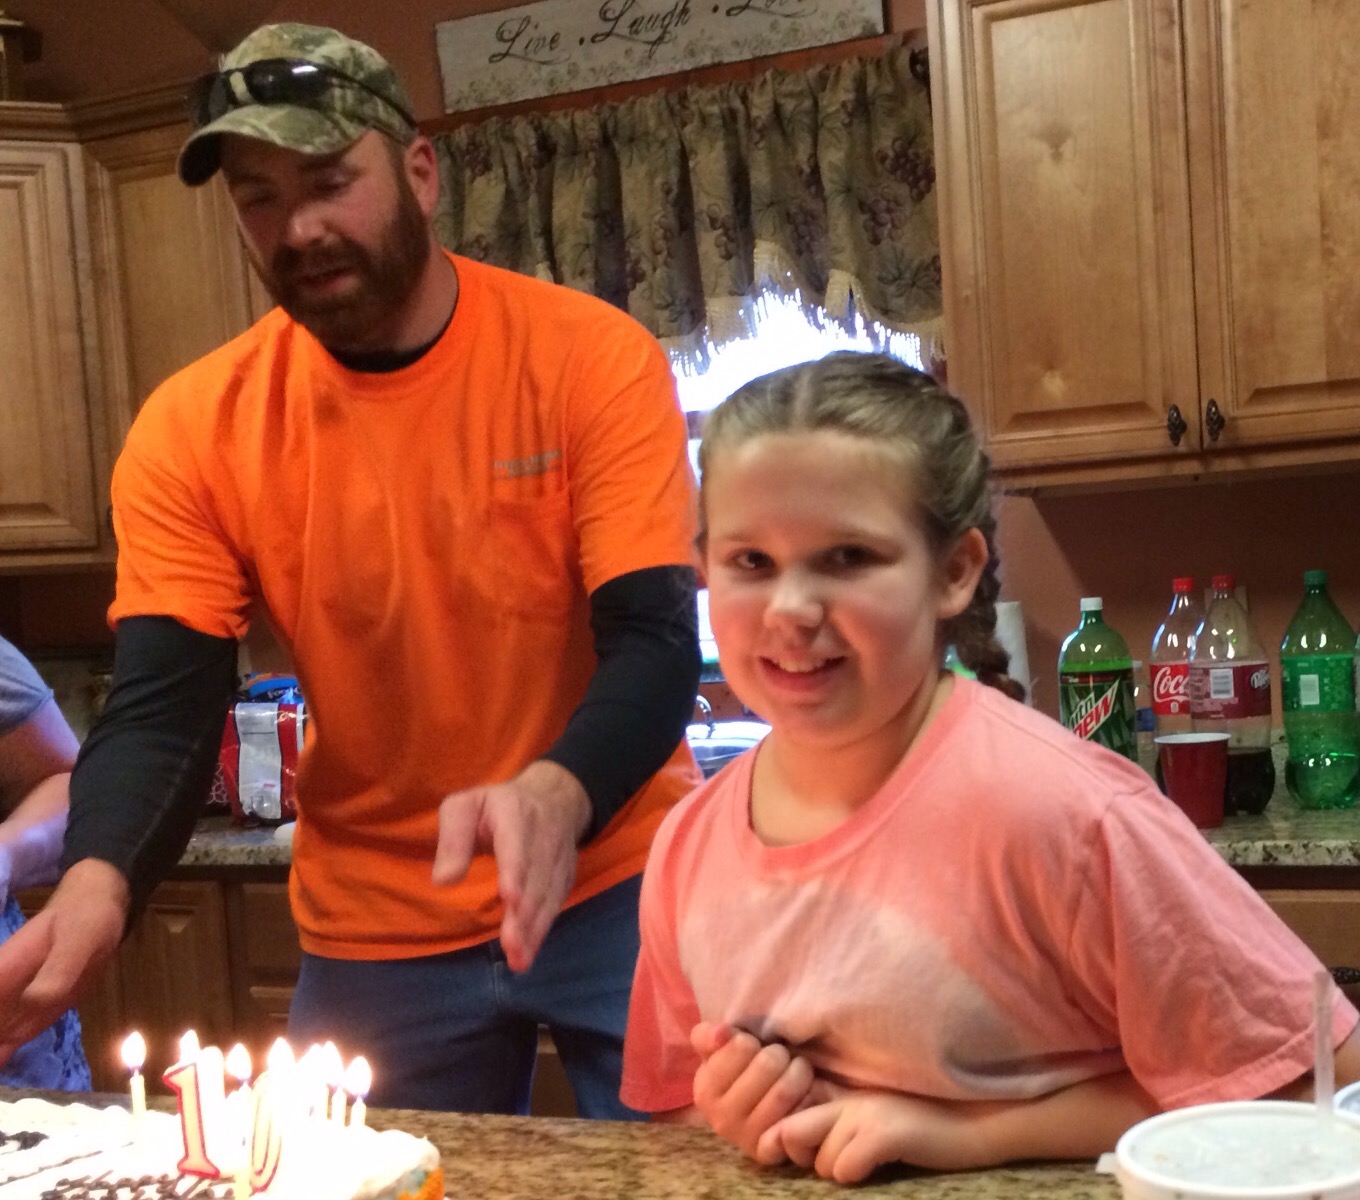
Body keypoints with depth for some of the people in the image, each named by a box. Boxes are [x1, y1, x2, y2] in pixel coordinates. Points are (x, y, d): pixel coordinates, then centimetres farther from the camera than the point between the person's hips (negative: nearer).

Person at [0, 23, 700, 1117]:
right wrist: (97, 884, -31)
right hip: (376, 937, 2)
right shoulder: (193, 430, -7)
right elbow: (161, 713, -10)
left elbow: (653, 646, -17)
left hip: (614, 891, -1)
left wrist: (557, 797, -39)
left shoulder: (591, 357, -13)